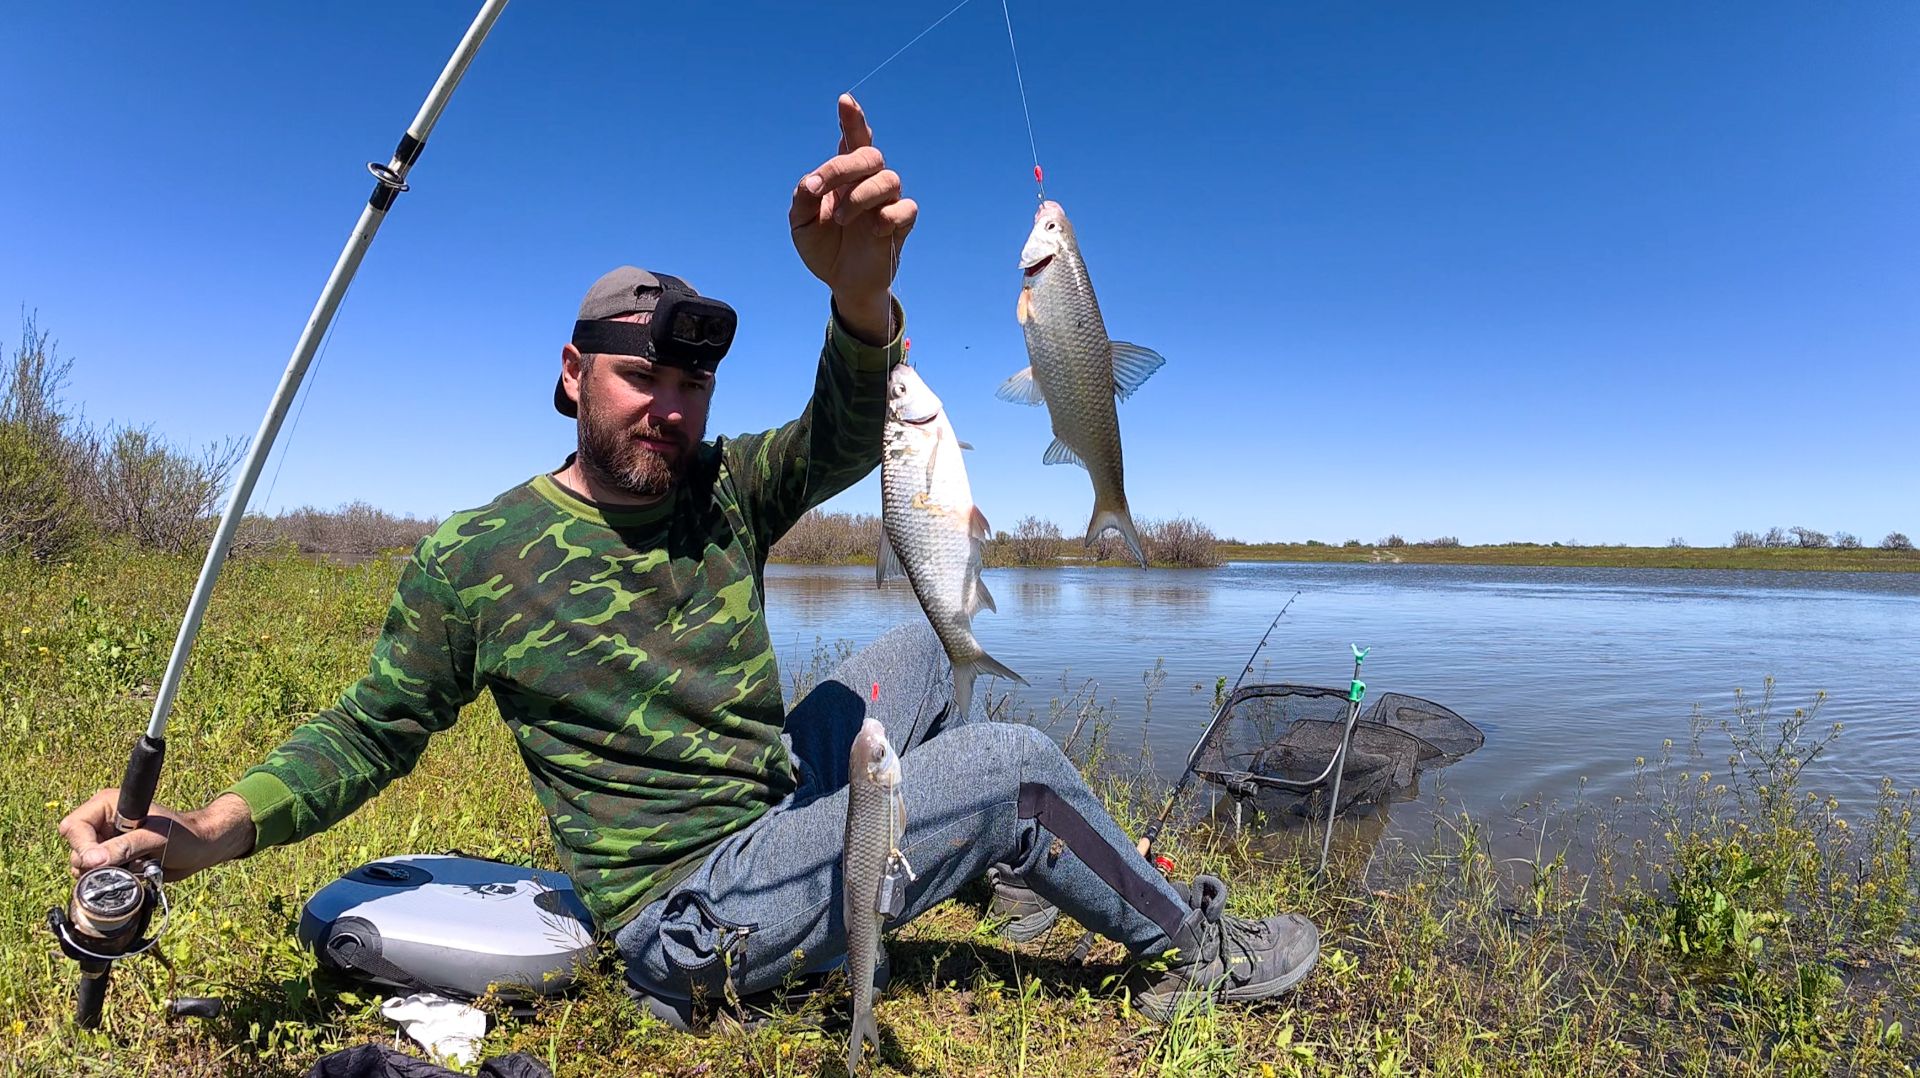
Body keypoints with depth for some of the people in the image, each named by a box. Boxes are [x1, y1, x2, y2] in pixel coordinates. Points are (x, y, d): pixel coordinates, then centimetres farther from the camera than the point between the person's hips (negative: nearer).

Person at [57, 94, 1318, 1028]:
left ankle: (975, 856, 26)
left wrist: (863, 295, -40)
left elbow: (847, 438, -19)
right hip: (688, 908, -6)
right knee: (1015, 761, -12)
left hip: (778, 810, 6)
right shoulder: (472, 560, -10)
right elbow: (374, 729, -2)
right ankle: (1193, 947, 13)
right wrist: (213, 830, -20)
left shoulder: (727, 489, -1)